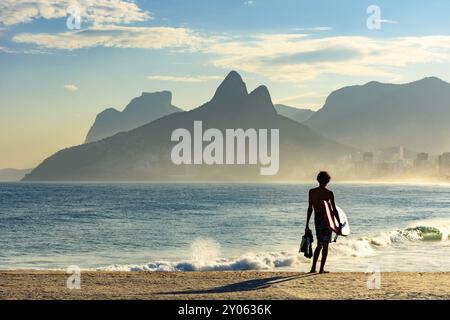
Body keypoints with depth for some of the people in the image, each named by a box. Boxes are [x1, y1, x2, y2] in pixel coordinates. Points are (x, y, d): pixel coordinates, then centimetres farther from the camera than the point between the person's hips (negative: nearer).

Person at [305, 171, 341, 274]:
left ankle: (313, 267, 13)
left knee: (319, 244, 17)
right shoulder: (329, 193, -10)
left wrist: (307, 224, 7)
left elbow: (310, 208, 2)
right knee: (325, 245, 4)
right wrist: (339, 223, 0)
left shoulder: (312, 192, 0)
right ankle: (322, 269, 4)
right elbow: (334, 209, -9)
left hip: (317, 219, 4)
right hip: (327, 219, -4)